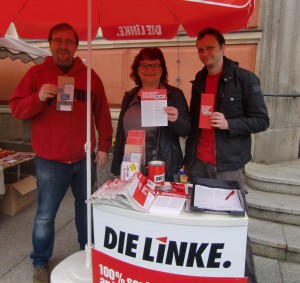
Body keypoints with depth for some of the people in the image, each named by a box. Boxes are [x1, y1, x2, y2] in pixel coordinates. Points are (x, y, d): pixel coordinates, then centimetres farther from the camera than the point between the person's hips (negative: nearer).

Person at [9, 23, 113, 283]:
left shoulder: (90, 75, 5)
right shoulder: (36, 73, 1)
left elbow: (102, 114, 7)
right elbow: (16, 108, -2)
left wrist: (104, 146, 5)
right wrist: (38, 98, -20)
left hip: (84, 159, 2)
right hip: (50, 161, -2)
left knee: (87, 208, 16)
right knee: (45, 215, 8)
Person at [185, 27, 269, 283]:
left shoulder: (244, 79, -4)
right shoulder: (199, 80, 13)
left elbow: (262, 121, -5)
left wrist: (228, 123, -21)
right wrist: (189, 157, 12)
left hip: (227, 165, -4)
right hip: (198, 164, 5)